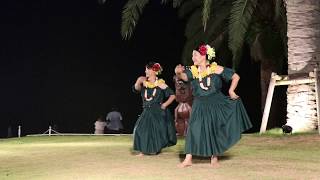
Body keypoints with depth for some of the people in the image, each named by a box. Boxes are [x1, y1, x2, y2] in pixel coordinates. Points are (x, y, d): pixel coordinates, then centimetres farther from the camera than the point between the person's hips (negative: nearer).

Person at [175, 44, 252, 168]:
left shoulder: (215, 69, -9)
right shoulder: (193, 71, -4)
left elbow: (236, 77, -2)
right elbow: (184, 76, -25)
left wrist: (231, 91, -6)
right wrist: (178, 73, -45)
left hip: (216, 104, -1)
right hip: (200, 106, 1)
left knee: (215, 131, 6)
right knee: (194, 130, -5)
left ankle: (214, 158, 22)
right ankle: (188, 159, -1)